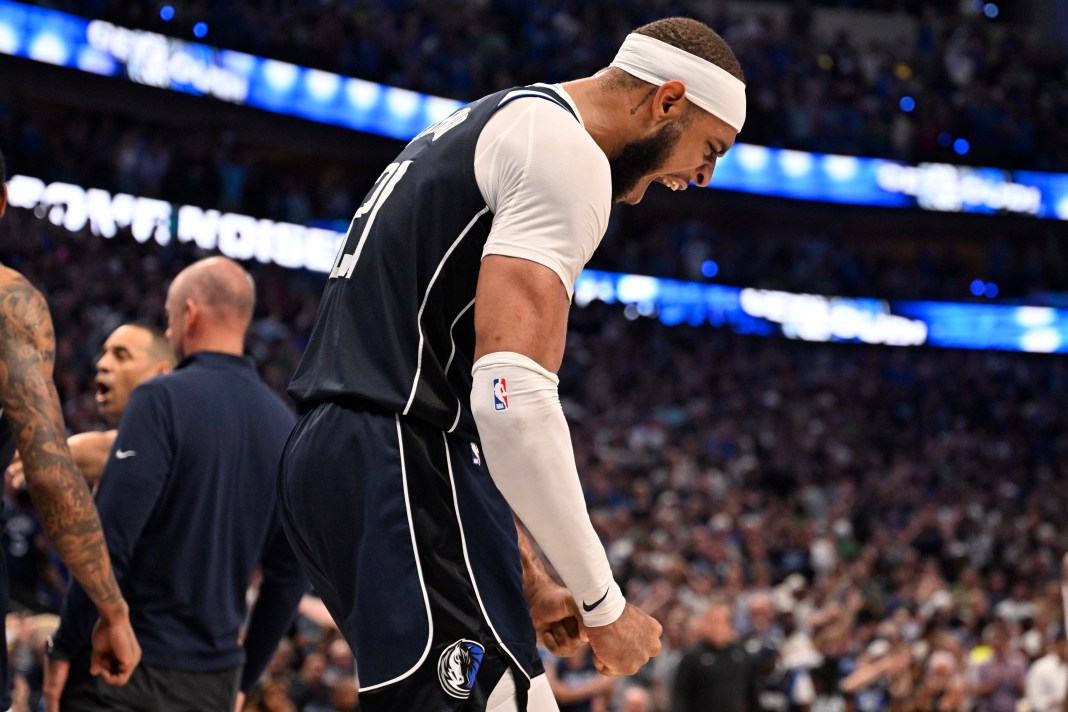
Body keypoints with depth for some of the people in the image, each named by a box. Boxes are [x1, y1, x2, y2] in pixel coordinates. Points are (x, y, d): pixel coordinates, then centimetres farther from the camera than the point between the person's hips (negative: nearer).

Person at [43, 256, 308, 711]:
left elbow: (109, 540, -16)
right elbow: (289, 572, 11)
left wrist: (65, 647, -8)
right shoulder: (283, 424, 8)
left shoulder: (163, 400, -11)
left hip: (129, 665, -6)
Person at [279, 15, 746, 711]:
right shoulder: (567, 151, -9)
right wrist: (603, 602, -12)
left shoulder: (486, 127, 24)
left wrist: (523, 574, 26)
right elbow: (515, 397, -21)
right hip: (406, 466, -11)